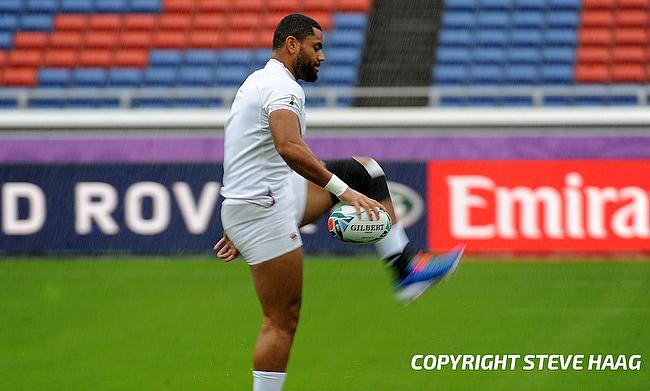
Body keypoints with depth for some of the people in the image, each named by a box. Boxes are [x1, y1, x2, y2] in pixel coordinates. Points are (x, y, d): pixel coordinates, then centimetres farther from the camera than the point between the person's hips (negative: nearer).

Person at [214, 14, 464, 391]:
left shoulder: (260, 82, 19)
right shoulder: (283, 87, -15)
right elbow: (290, 148, -35)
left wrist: (240, 229, 29)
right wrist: (341, 190, -36)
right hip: (267, 209, -10)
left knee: (366, 171, 14)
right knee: (282, 322, -8)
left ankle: (407, 269, 6)